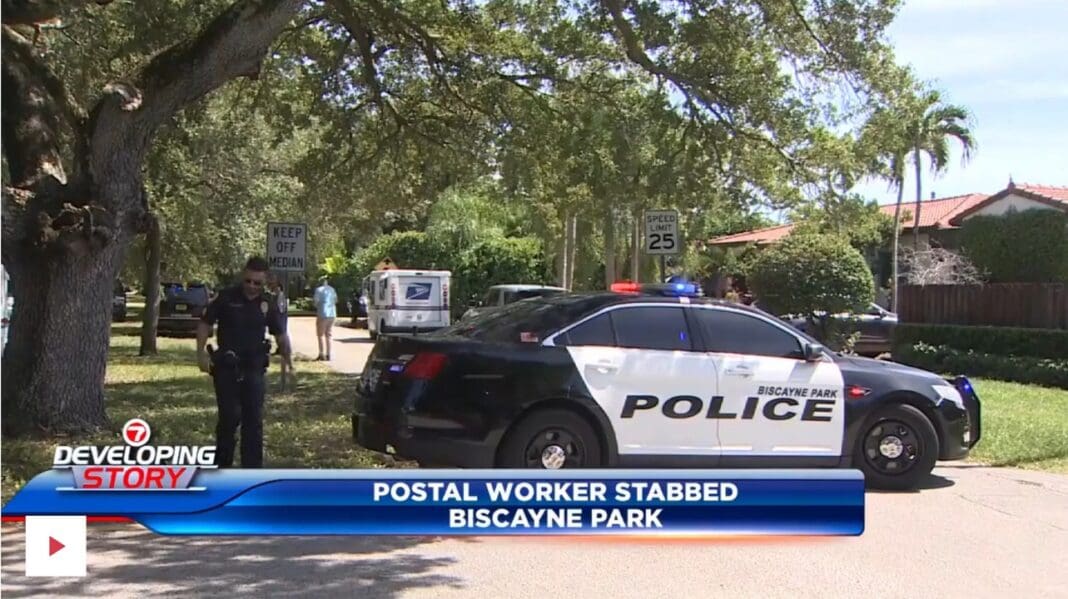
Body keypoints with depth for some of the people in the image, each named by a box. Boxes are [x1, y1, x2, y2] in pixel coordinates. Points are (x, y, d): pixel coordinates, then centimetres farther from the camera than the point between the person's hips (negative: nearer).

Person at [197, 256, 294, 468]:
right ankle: (222, 465, 12)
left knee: (254, 419, 3)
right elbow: (205, 323, -1)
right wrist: (201, 353, -11)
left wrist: (287, 354, -4)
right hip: (227, 367, -3)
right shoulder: (226, 297, -6)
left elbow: (280, 333, 11)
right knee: (230, 417, -4)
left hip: (254, 368, 3)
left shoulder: (268, 304, 3)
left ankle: (252, 469, 9)